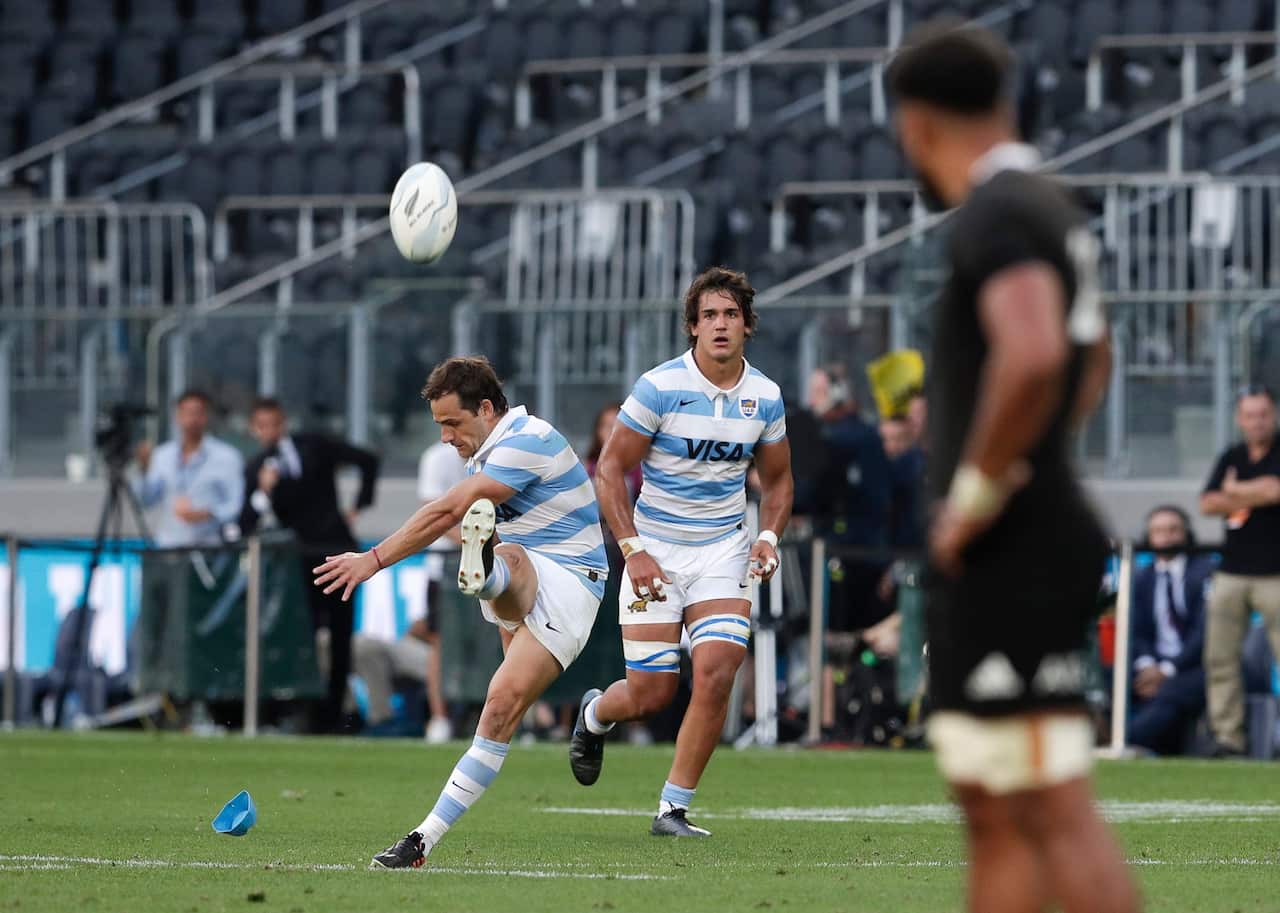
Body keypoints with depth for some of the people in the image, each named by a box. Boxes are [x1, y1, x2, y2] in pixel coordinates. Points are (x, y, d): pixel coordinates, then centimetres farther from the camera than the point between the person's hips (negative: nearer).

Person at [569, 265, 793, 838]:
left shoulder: (764, 397, 1)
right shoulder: (660, 387, -11)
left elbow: (777, 480, 16)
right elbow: (610, 469, -7)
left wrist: (769, 538, -3)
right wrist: (632, 550, -15)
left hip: (724, 550, 3)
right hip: (656, 549, -3)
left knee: (715, 673, -17)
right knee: (651, 694, -3)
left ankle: (673, 808, -5)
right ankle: (595, 715, 35)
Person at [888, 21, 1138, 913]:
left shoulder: (996, 217, -14)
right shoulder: (1052, 209, 16)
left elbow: (1033, 356, -32)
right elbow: (1093, 359, 34)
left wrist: (976, 489, -20)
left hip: (1009, 559, -10)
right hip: (1015, 557, 10)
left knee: (1054, 811, -12)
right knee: (993, 814, 14)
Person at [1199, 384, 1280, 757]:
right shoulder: (1231, 458, 15)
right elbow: (1208, 504, 6)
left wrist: (1234, 491, 1)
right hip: (1232, 572, 5)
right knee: (1220, 657, 0)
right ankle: (1228, 736, 4)